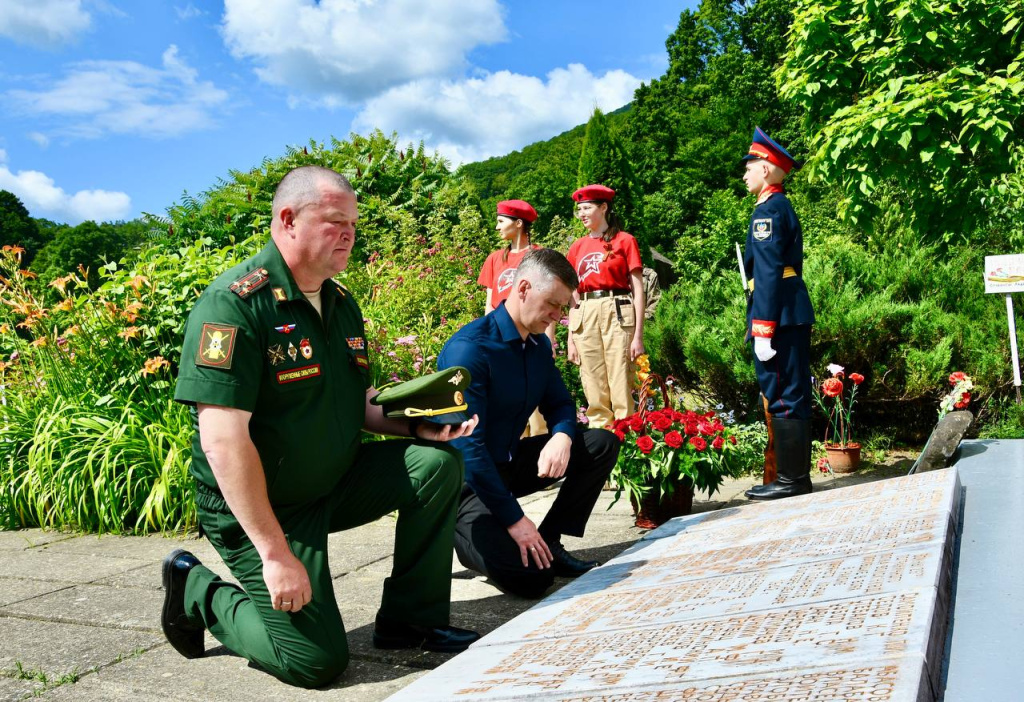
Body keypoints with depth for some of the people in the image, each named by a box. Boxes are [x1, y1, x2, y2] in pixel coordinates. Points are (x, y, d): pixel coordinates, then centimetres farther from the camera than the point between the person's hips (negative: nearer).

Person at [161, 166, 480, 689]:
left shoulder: (340, 303, 4)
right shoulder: (234, 303, -22)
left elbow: (359, 404, 12)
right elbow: (223, 441, -27)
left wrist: (421, 425, -9)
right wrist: (275, 553, -27)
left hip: (334, 483, 7)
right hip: (258, 506, -7)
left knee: (438, 462, -11)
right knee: (317, 660, -9)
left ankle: (411, 621, 2)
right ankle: (198, 593, 15)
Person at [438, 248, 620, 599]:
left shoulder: (540, 344, 3)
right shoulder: (469, 348, -23)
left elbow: (559, 403, 12)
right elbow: (468, 444, -26)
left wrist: (562, 436, -15)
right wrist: (514, 519, -25)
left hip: (508, 464, 8)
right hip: (468, 482, -8)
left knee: (603, 443, 0)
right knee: (531, 576, -26)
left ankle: (548, 542, 0)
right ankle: (469, 534, 5)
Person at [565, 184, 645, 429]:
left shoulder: (624, 240, 3)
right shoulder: (577, 248, 15)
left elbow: (638, 289, -1)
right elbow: (574, 296, 15)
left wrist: (638, 335, -9)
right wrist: (570, 339, 9)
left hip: (618, 314, -4)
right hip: (585, 317, 4)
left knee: (621, 391, -7)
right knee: (594, 395, 4)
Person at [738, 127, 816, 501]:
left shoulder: (767, 210, -10)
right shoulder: (784, 208, 19)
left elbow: (768, 274, -18)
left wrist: (762, 330, -20)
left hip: (778, 316, -10)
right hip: (794, 315, 10)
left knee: (782, 396, -6)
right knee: (792, 395, 12)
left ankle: (789, 479, 0)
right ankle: (797, 474, 20)